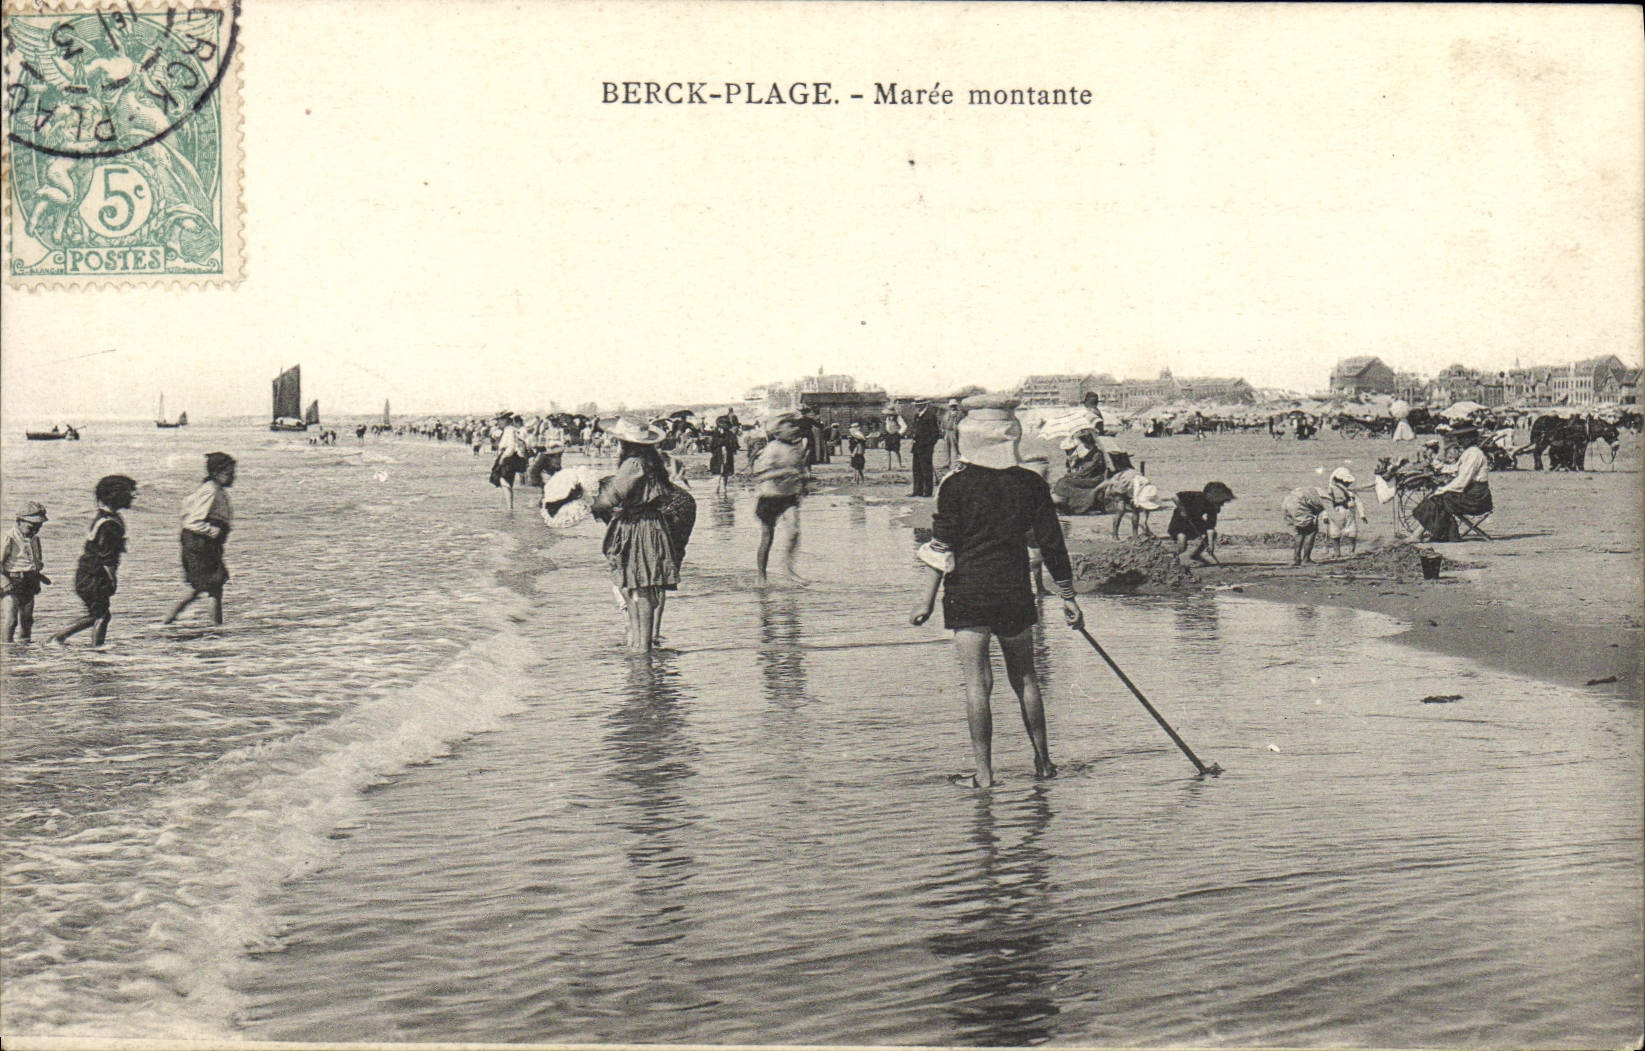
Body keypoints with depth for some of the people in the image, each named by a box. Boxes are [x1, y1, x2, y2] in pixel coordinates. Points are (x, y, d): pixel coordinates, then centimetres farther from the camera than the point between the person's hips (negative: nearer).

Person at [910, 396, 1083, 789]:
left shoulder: (957, 485, -6)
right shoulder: (1031, 484, 1)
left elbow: (941, 548, -8)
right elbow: (1053, 545, 5)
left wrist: (927, 598, -3)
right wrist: (1068, 597, 12)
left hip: (967, 592, -2)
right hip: (1015, 592, 3)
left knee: (976, 682, 0)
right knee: (1025, 678, 15)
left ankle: (984, 772, 0)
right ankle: (1043, 762, 22)